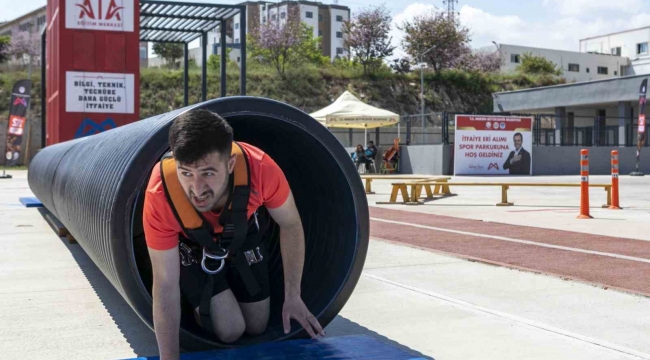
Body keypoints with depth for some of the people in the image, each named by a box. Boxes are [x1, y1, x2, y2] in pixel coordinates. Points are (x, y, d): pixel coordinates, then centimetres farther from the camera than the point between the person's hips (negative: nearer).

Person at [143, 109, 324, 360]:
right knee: (229, 330, -11)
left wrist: (292, 296, -18)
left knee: (257, 327, 11)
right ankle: (196, 303, 20)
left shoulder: (259, 168, -40)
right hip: (191, 246, -2)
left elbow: (291, 225, -18)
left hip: (242, 238, 2)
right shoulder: (160, 196, -42)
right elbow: (165, 285, -32)